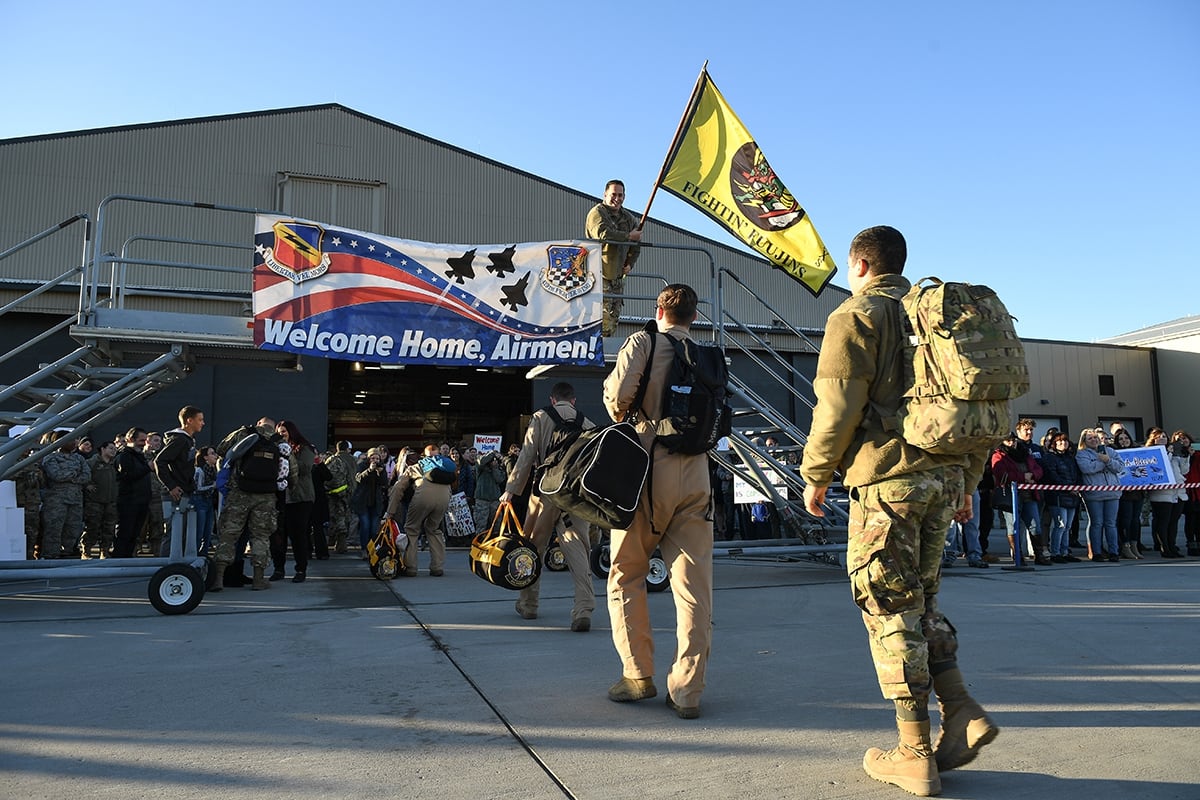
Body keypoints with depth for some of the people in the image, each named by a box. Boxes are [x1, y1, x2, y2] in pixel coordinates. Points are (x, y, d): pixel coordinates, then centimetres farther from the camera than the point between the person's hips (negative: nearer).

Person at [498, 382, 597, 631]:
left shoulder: (540, 418, 4)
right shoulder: (588, 424, 10)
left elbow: (527, 456, -2)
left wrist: (511, 489, 1)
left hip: (545, 492, -1)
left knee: (534, 548, 14)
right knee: (577, 551, -2)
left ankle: (528, 604, 26)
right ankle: (584, 609, -14)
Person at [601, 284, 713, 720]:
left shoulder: (643, 342, 0)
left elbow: (619, 393, -13)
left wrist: (620, 414, 6)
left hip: (649, 468, -3)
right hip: (695, 472, 4)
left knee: (626, 576, 12)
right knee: (694, 586, 4)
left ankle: (638, 675, 14)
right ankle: (686, 691, 5)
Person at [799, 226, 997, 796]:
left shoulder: (857, 315, -3)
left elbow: (838, 407, -12)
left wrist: (815, 477, 0)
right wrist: (966, 483, 22)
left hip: (887, 476, -7)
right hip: (944, 476, 8)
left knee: (889, 607, 0)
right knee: (918, 597, 19)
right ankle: (962, 714, 10)